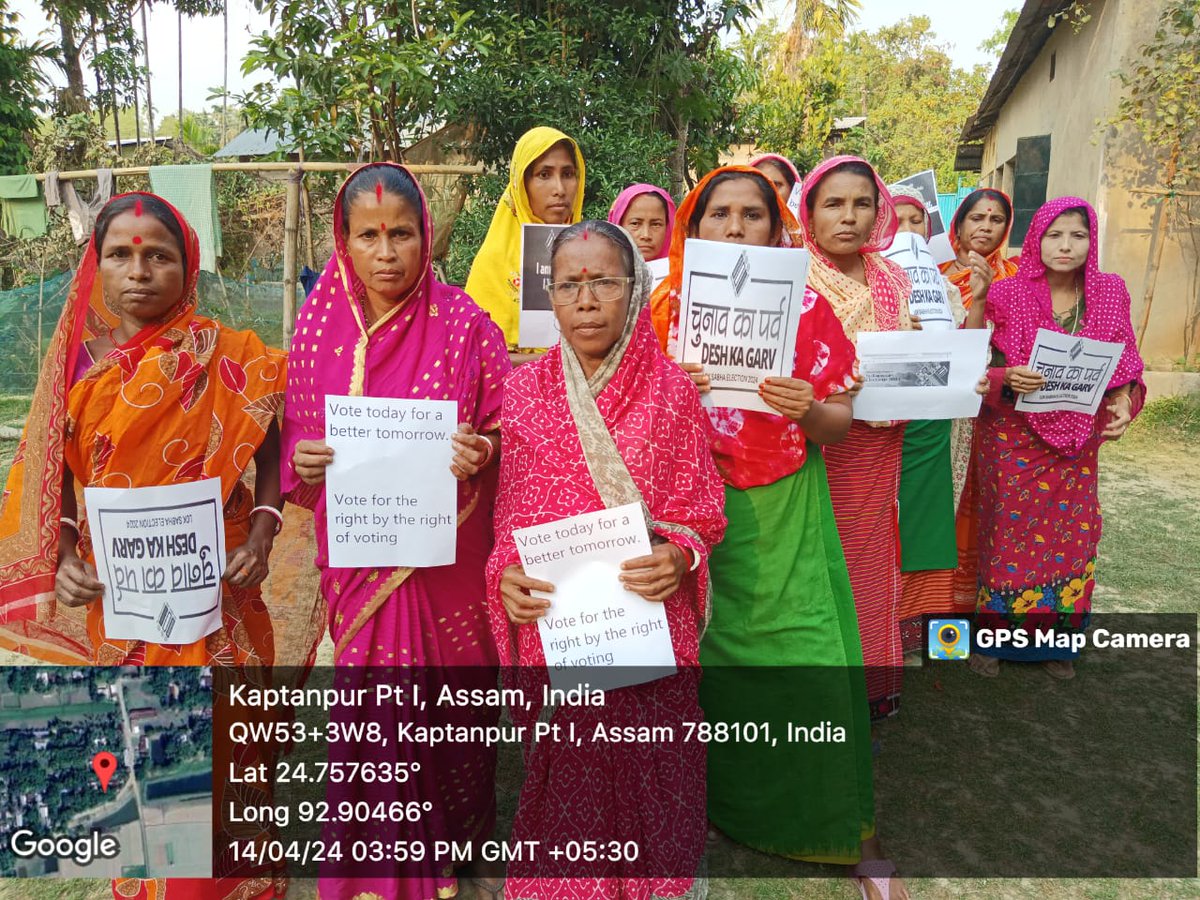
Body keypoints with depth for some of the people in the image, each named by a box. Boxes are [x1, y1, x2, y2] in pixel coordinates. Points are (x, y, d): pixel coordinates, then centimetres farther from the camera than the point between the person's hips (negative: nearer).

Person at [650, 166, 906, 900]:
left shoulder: (807, 307, 0)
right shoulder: (668, 306, 3)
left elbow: (840, 425, 3)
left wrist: (808, 410, -19)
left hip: (783, 513, -1)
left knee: (813, 663, -3)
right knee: (700, 657, 6)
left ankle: (850, 831, 17)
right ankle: (715, 795, 33)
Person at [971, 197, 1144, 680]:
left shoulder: (1111, 292, 1)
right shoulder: (1005, 295, -9)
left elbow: (1124, 366, 7)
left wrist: (1123, 402, -11)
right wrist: (1006, 378, -26)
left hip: (1077, 442, 3)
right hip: (1013, 439, -3)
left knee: (1071, 538, 10)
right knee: (1010, 536, 4)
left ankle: (1056, 641, 29)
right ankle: (991, 637, 23)